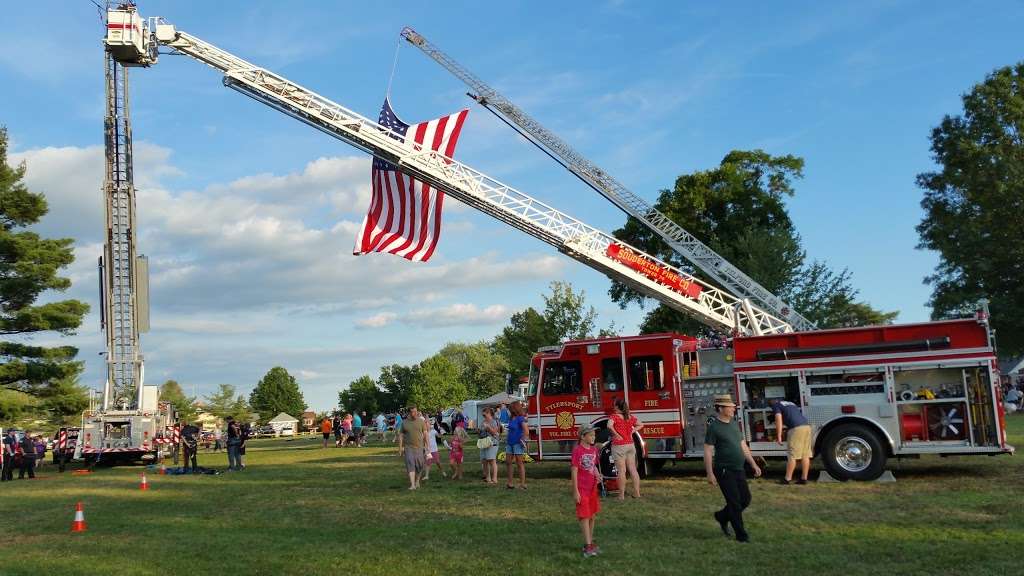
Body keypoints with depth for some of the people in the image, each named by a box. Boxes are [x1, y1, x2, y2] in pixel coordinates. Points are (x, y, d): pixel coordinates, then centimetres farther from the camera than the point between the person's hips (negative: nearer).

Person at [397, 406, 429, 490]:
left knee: (419, 465, 5)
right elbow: (401, 435, 7)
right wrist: (400, 448, 1)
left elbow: (425, 433, 5)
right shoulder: (404, 422, 3)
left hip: (419, 447, 1)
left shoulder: (421, 421, 3)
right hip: (408, 447, -1)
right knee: (410, 465, -11)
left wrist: (426, 445, 1)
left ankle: (417, 480, 30)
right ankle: (412, 484, -15)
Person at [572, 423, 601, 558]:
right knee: (584, 517, -4)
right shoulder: (577, 450, -14)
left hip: (592, 488, 7)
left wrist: (598, 475, -8)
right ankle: (588, 546, -2)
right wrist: (575, 491, -15)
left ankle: (590, 542, 23)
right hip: (582, 489, -7)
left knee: (592, 516, 13)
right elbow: (574, 471, -14)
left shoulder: (594, 449, 6)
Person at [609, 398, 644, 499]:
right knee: (633, 469, 9)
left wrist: (616, 435, -16)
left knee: (622, 471, -2)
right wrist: (632, 431, 11)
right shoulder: (630, 417, 7)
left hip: (619, 446, -5)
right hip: (630, 445, 5)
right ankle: (637, 493, 13)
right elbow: (641, 425, 20)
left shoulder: (614, 416, -11)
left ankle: (621, 495, 3)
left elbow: (610, 426, -29)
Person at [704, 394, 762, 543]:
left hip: (739, 469, 7)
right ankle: (741, 535, 7)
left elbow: (743, 445, 17)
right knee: (734, 502, -3)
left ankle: (722, 516, 30)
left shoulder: (734, 423, 10)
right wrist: (710, 474, -18)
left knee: (745, 499, 9)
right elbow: (708, 451, -14)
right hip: (724, 471, -7)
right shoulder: (713, 427, -12)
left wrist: (753, 464, 13)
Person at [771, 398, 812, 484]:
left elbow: (779, 420, -3)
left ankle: (787, 479, 1)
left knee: (792, 456, -3)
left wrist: (779, 436, -4)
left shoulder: (776, 405, 11)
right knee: (805, 455, 9)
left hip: (796, 428, -7)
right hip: (806, 426, 7)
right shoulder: (790, 403, 33)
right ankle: (804, 478, 11)